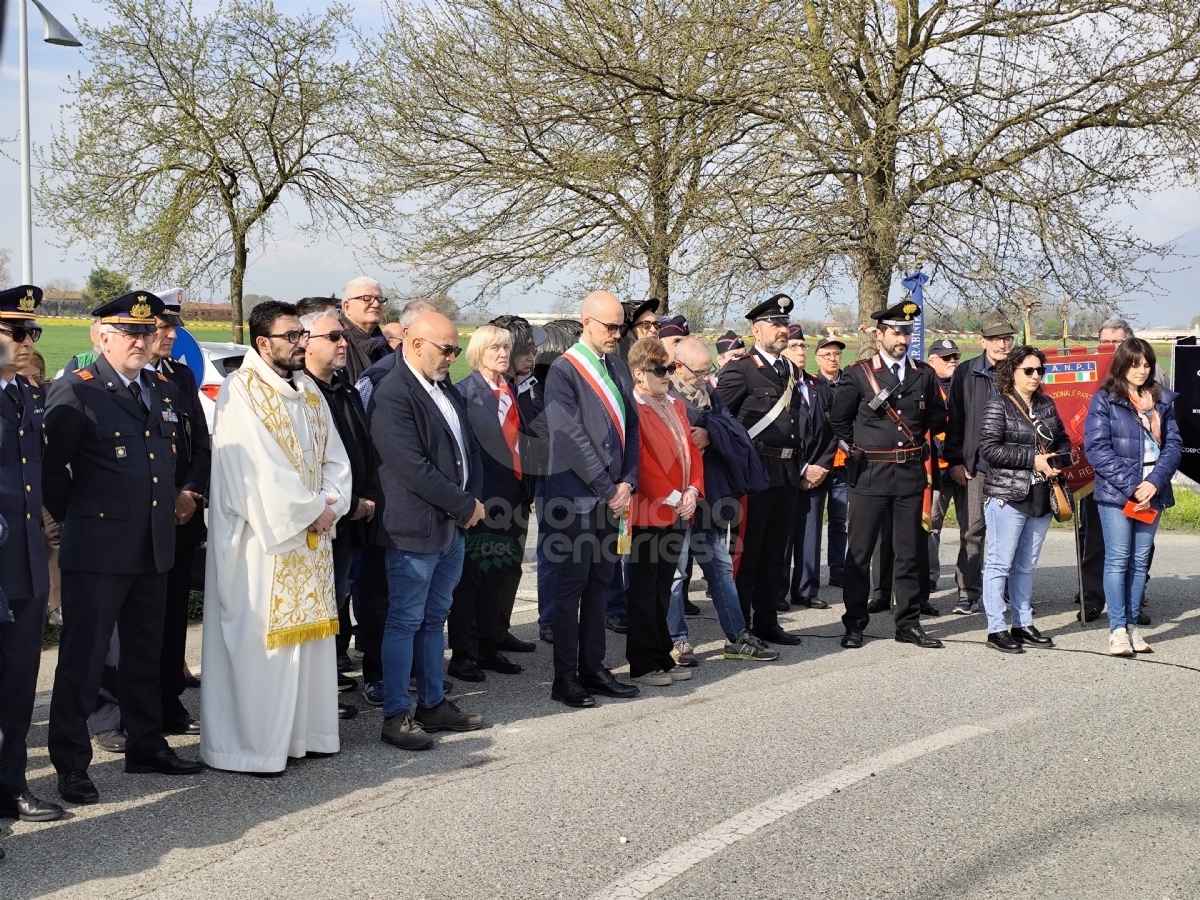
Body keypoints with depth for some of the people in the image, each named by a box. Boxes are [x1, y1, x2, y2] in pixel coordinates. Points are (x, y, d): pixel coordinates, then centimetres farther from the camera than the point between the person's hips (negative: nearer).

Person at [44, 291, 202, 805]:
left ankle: (145, 745, 30)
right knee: (82, 660, 1)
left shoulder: (164, 391, 11)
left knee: (146, 655, 17)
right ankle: (71, 764, 10)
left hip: (154, 548, 7)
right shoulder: (75, 392, -11)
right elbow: (49, 466, -11)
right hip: (98, 550, -7)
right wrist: (73, 515, -3)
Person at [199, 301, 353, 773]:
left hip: (312, 537, 8)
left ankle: (302, 731, 21)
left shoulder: (309, 391, 12)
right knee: (259, 640, -3)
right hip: (262, 537, -7)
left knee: (309, 634, 11)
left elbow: (335, 457, 10)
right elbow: (258, 470, -19)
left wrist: (331, 504, -8)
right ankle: (250, 745, 6)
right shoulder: (241, 391, -12)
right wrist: (313, 510, -13)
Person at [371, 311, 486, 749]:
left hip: (452, 526, 9)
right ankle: (396, 716, 8)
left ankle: (433, 704, 25)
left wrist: (474, 500, 0)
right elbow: (413, 468, -22)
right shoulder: (393, 394, -16)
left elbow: (470, 449, 17)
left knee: (434, 620, 16)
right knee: (405, 622, 0)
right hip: (414, 530, -8)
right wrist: (465, 506, -14)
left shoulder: (447, 390, 12)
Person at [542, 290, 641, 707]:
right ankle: (565, 677, 8)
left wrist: (627, 482, -1)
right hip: (577, 497, -7)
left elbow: (631, 426, 12)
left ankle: (592, 669, 20)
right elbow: (570, 438, -16)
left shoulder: (617, 367, 11)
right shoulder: (564, 371, -11)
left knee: (600, 584, 12)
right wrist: (607, 490, -14)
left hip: (612, 496, 7)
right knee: (572, 585, 0)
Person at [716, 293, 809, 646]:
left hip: (787, 472, 8)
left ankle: (767, 622, 23)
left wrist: (801, 460, 15)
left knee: (774, 552, 14)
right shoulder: (740, 370, -8)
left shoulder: (792, 371, 17)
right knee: (745, 550, -2)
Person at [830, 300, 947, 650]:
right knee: (859, 552, 1)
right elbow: (839, 420, 5)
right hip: (870, 475, -3)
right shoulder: (857, 373, -2)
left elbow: (937, 417, 18)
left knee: (910, 552, 7)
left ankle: (909, 623, 16)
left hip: (912, 474, 3)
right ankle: (854, 624, 9)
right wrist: (861, 449, 7)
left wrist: (915, 440, 11)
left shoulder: (924, 374, 7)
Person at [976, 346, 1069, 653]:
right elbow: (989, 449, -15)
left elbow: (1063, 440, 21)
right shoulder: (998, 406, -7)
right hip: (1007, 497, -7)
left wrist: (1057, 461, -1)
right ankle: (996, 629, 2)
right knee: (1000, 563, -3)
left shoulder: (1047, 405, 12)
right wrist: (1032, 459, -17)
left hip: (1041, 497, 7)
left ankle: (1023, 625, 22)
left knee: (1026, 566, 14)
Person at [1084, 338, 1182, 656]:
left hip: (1152, 492, 4)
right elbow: (1097, 449, -10)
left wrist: (1155, 482, -10)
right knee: (1118, 559, -2)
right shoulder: (1104, 400, -4)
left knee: (1140, 560, 8)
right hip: (1116, 493, -4)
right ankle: (1117, 630, 2)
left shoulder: (1162, 399, 9)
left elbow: (1173, 443, 5)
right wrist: (1131, 486, -16)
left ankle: (1132, 625, 15)